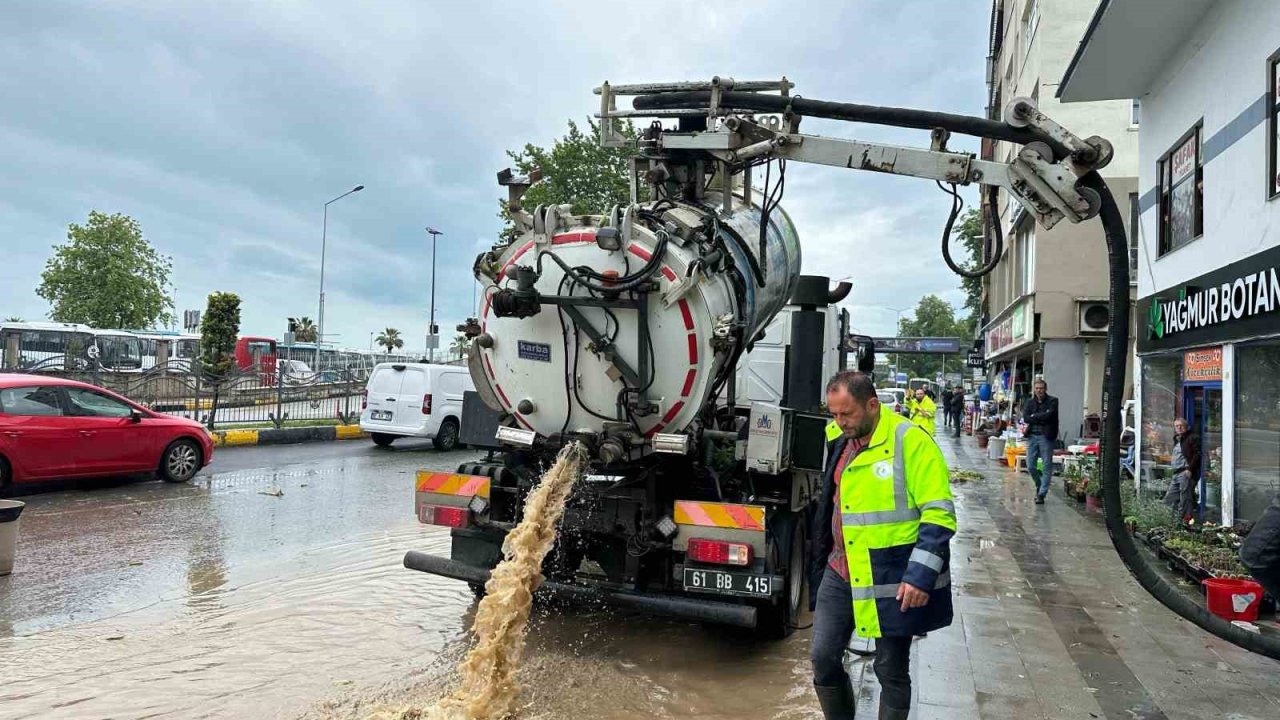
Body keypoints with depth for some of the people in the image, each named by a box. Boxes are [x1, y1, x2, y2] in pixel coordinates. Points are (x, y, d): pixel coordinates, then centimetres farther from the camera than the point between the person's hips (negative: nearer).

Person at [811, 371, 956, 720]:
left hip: (893, 580, -6)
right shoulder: (838, 441, 5)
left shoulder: (911, 441, -15)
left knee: (891, 669, 8)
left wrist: (921, 575, -22)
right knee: (823, 657, 7)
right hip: (841, 573, 6)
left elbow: (939, 515, -17)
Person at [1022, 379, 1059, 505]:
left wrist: (1034, 416, -5)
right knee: (1030, 466, 6)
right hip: (1032, 436, 4)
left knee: (1047, 466, -2)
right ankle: (1039, 485, 32)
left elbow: (1048, 416, -17)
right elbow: (1025, 418, -4)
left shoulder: (1052, 401, -2)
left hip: (1046, 437, -4)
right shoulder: (1030, 401, 10)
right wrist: (1042, 418, -11)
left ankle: (1042, 493, 5)